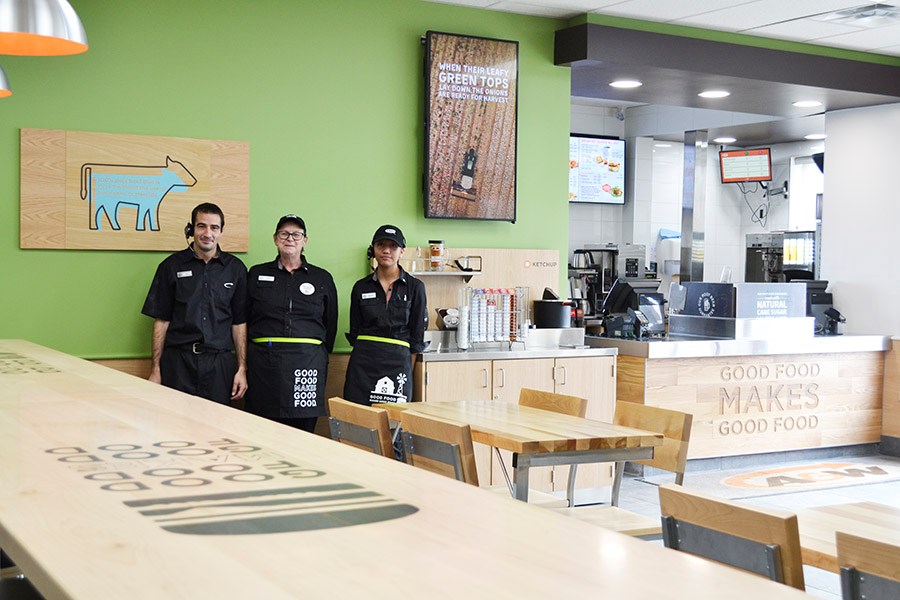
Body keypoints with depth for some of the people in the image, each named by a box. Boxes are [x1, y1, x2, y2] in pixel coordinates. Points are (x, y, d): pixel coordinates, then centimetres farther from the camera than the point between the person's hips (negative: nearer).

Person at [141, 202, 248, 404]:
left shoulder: (235, 268, 7)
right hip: (178, 363, -1)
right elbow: (161, 321, 5)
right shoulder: (171, 266, 4)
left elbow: (239, 323, 8)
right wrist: (155, 370, 0)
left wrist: (242, 369, 3)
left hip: (219, 364, 1)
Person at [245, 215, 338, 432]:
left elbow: (331, 325, 17)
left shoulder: (322, 278, 12)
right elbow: (243, 319, 12)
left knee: (304, 429, -2)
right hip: (264, 363, 0)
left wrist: (321, 356, 11)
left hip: (308, 364, 0)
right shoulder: (257, 274, 12)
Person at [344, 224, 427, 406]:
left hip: (398, 362, -1)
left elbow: (417, 336, 5)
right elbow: (354, 332, 13)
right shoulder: (361, 287, 9)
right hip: (363, 363, 2)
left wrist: (407, 370, 4)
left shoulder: (415, 287, 4)